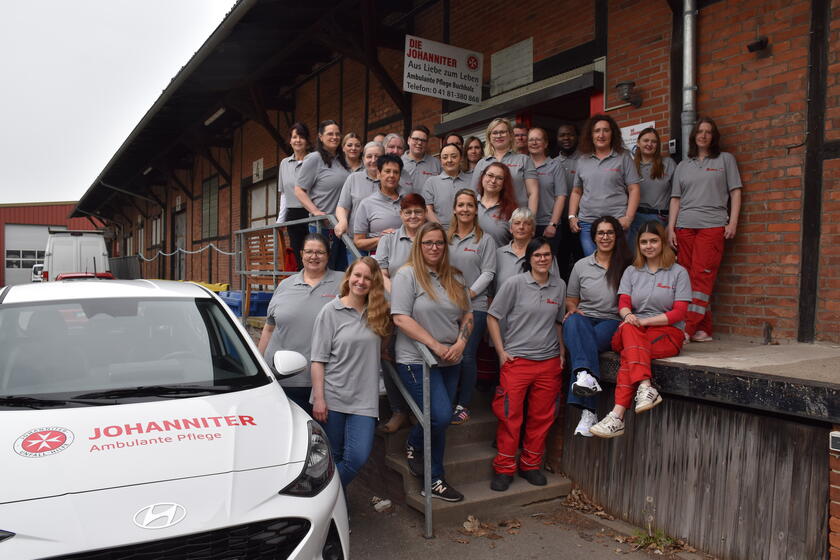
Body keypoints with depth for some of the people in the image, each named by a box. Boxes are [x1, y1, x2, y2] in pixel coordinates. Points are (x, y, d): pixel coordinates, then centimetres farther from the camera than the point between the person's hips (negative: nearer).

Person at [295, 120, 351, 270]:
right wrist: (315, 211, -20)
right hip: (324, 225, -7)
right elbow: (299, 190, -8)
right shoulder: (314, 159, -4)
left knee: (342, 271, 11)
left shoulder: (341, 161, 16)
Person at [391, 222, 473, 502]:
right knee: (442, 416, -15)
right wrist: (436, 346, -16)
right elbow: (401, 318, -15)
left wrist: (460, 343, -4)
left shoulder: (454, 278, 12)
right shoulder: (407, 274, -7)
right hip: (417, 361, -6)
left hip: (449, 362, 6)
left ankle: (433, 481, 29)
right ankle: (414, 445, 14)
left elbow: (467, 315, 15)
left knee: (439, 421, 11)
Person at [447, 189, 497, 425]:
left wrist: (469, 294, -12)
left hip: (475, 306, -3)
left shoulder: (485, 240, 4)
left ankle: (463, 405, 10)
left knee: (467, 356, -3)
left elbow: (488, 273, -2)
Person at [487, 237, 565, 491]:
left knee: (542, 417, 9)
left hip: (549, 362, 4)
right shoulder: (515, 283, -4)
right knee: (510, 416, -2)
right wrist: (501, 352, -6)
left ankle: (530, 465, 25)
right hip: (516, 360, -4)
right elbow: (492, 317, -2)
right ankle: (504, 469, 13)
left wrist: (562, 354, 11)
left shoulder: (560, 285, 8)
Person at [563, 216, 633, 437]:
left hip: (612, 322, -2)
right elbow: (571, 300, 20)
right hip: (584, 319, 2)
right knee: (573, 322, -37)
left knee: (583, 343, -35)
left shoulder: (627, 266, 12)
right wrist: (573, 310, -1)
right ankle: (587, 376, -56)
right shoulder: (581, 265, 17)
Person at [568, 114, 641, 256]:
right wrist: (572, 216, 7)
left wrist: (628, 218, -9)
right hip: (586, 223, 3)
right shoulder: (582, 160, 15)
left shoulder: (623, 157, 5)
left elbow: (633, 190, 1)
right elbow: (576, 192, 19)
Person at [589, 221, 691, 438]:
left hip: (668, 333, -2)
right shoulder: (631, 272, 17)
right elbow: (623, 304, 5)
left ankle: (618, 415, -41)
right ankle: (645, 387, -48)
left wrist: (644, 321, -16)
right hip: (634, 333, 3)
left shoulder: (678, 272, 6)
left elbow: (679, 313, -4)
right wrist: (628, 316, -20)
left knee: (629, 352, -32)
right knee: (629, 329, -35)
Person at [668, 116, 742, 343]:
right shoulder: (683, 165, 19)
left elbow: (735, 192, 8)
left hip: (712, 225, -3)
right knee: (688, 276, -2)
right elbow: (676, 198, 15)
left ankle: (689, 328, -16)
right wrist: (670, 228, 6)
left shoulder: (725, 159, 13)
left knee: (702, 275, -12)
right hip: (684, 226, 3)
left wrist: (733, 222, -3)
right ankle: (702, 330, 3)